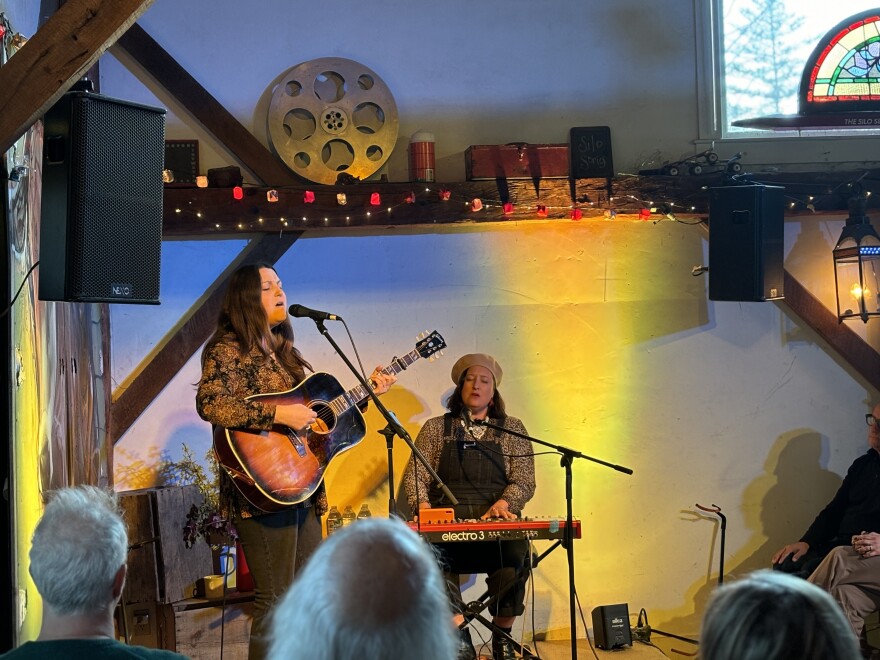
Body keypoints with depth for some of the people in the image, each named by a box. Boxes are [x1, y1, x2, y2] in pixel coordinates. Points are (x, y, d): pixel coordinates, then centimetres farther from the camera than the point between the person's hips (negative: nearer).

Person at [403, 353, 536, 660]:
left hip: (497, 521, 0)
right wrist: (424, 506, -13)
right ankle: (459, 635, -28)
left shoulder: (512, 429, 15)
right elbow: (416, 475, 9)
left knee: (516, 553, -34)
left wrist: (502, 503, -15)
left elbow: (524, 482, 6)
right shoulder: (436, 428, 17)